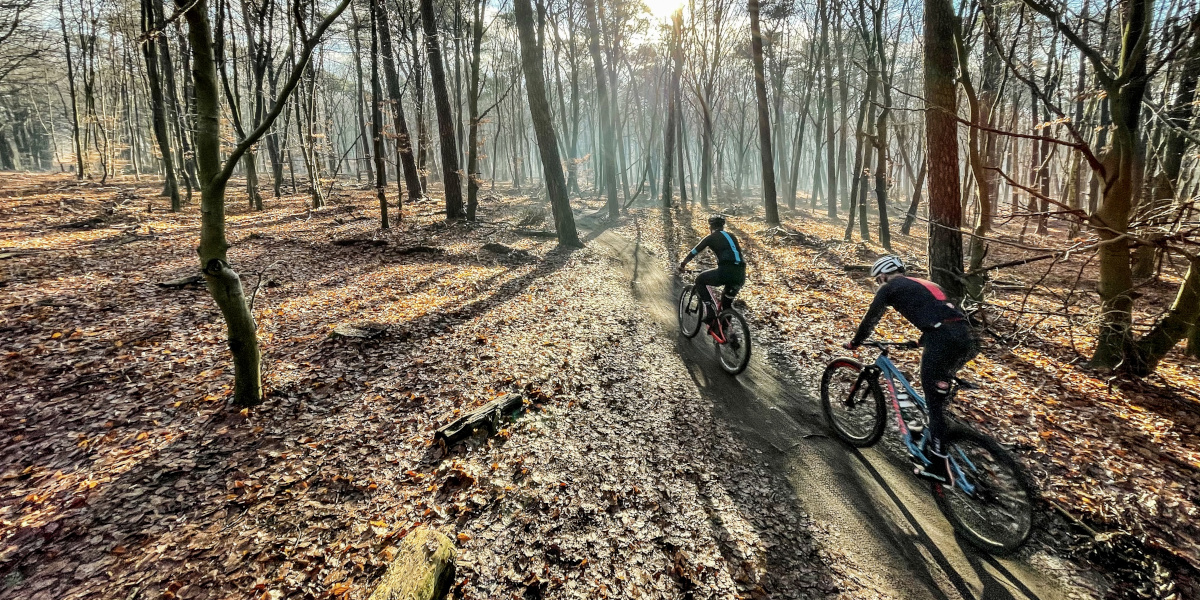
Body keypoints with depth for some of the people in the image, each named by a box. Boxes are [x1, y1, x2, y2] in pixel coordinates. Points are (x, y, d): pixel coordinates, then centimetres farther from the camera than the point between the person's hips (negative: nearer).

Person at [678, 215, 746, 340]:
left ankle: (710, 312, 5)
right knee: (727, 303, 27)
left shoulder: (711, 237, 12)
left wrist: (682, 264, 35)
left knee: (700, 280, 17)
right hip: (740, 275, 6)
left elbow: (694, 252, 19)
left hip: (725, 272, -6)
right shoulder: (731, 237, 28)